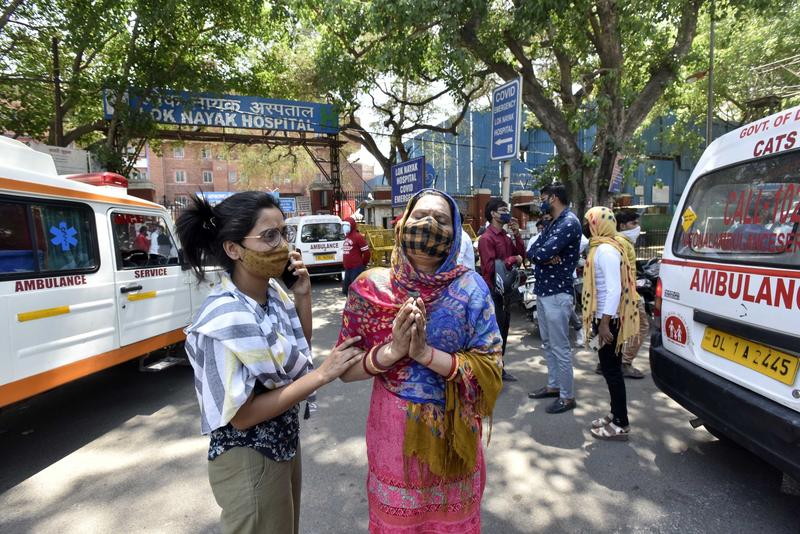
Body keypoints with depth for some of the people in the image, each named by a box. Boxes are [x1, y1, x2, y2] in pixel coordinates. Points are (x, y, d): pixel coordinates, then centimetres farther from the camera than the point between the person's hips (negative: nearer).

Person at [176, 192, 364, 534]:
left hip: (284, 444, 7)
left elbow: (298, 351, 6)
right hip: (248, 463, -7)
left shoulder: (274, 291, -8)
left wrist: (303, 296, -9)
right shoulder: (223, 321, -29)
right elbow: (241, 415, -25)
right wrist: (323, 374, -27)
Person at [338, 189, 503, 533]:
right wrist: (390, 352, -25)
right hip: (392, 430, 0)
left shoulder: (470, 288, -11)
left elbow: (490, 369, -14)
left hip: (452, 431, 0)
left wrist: (426, 353, -28)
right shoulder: (371, 287, -10)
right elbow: (346, 369, -7)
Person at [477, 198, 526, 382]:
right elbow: (490, 267, -22)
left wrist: (517, 233, 1)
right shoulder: (486, 238, -14)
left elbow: (521, 254, 10)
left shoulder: (505, 236, 13)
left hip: (506, 290, 9)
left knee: (503, 331, 16)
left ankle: (499, 368, 28)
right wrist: (512, 259, -14)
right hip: (493, 292, -9)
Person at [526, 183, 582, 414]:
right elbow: (532, 252, 8)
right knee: (548, 343, 18)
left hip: (557, 293, -10)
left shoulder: (569, 222, -14)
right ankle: (553, 385, 31)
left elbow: (542, 253, -24)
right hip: (542, 291, 10)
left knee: (560, 347, -2)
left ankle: (567, 396, 9)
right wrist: (546, 256, -11)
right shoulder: (552, 223, 17)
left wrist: (541, 254, -2)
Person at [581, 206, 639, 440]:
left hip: (609, 319, -10)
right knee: (610, 368, 17)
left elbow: (614, 289, -25)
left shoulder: (605, 250, -18)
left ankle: (621, 425, 8)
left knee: (611, 369, -2)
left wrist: (605, 323, -26)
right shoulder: (602, 246, 13)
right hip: (606, 317, 10)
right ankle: (616, 415, 29)